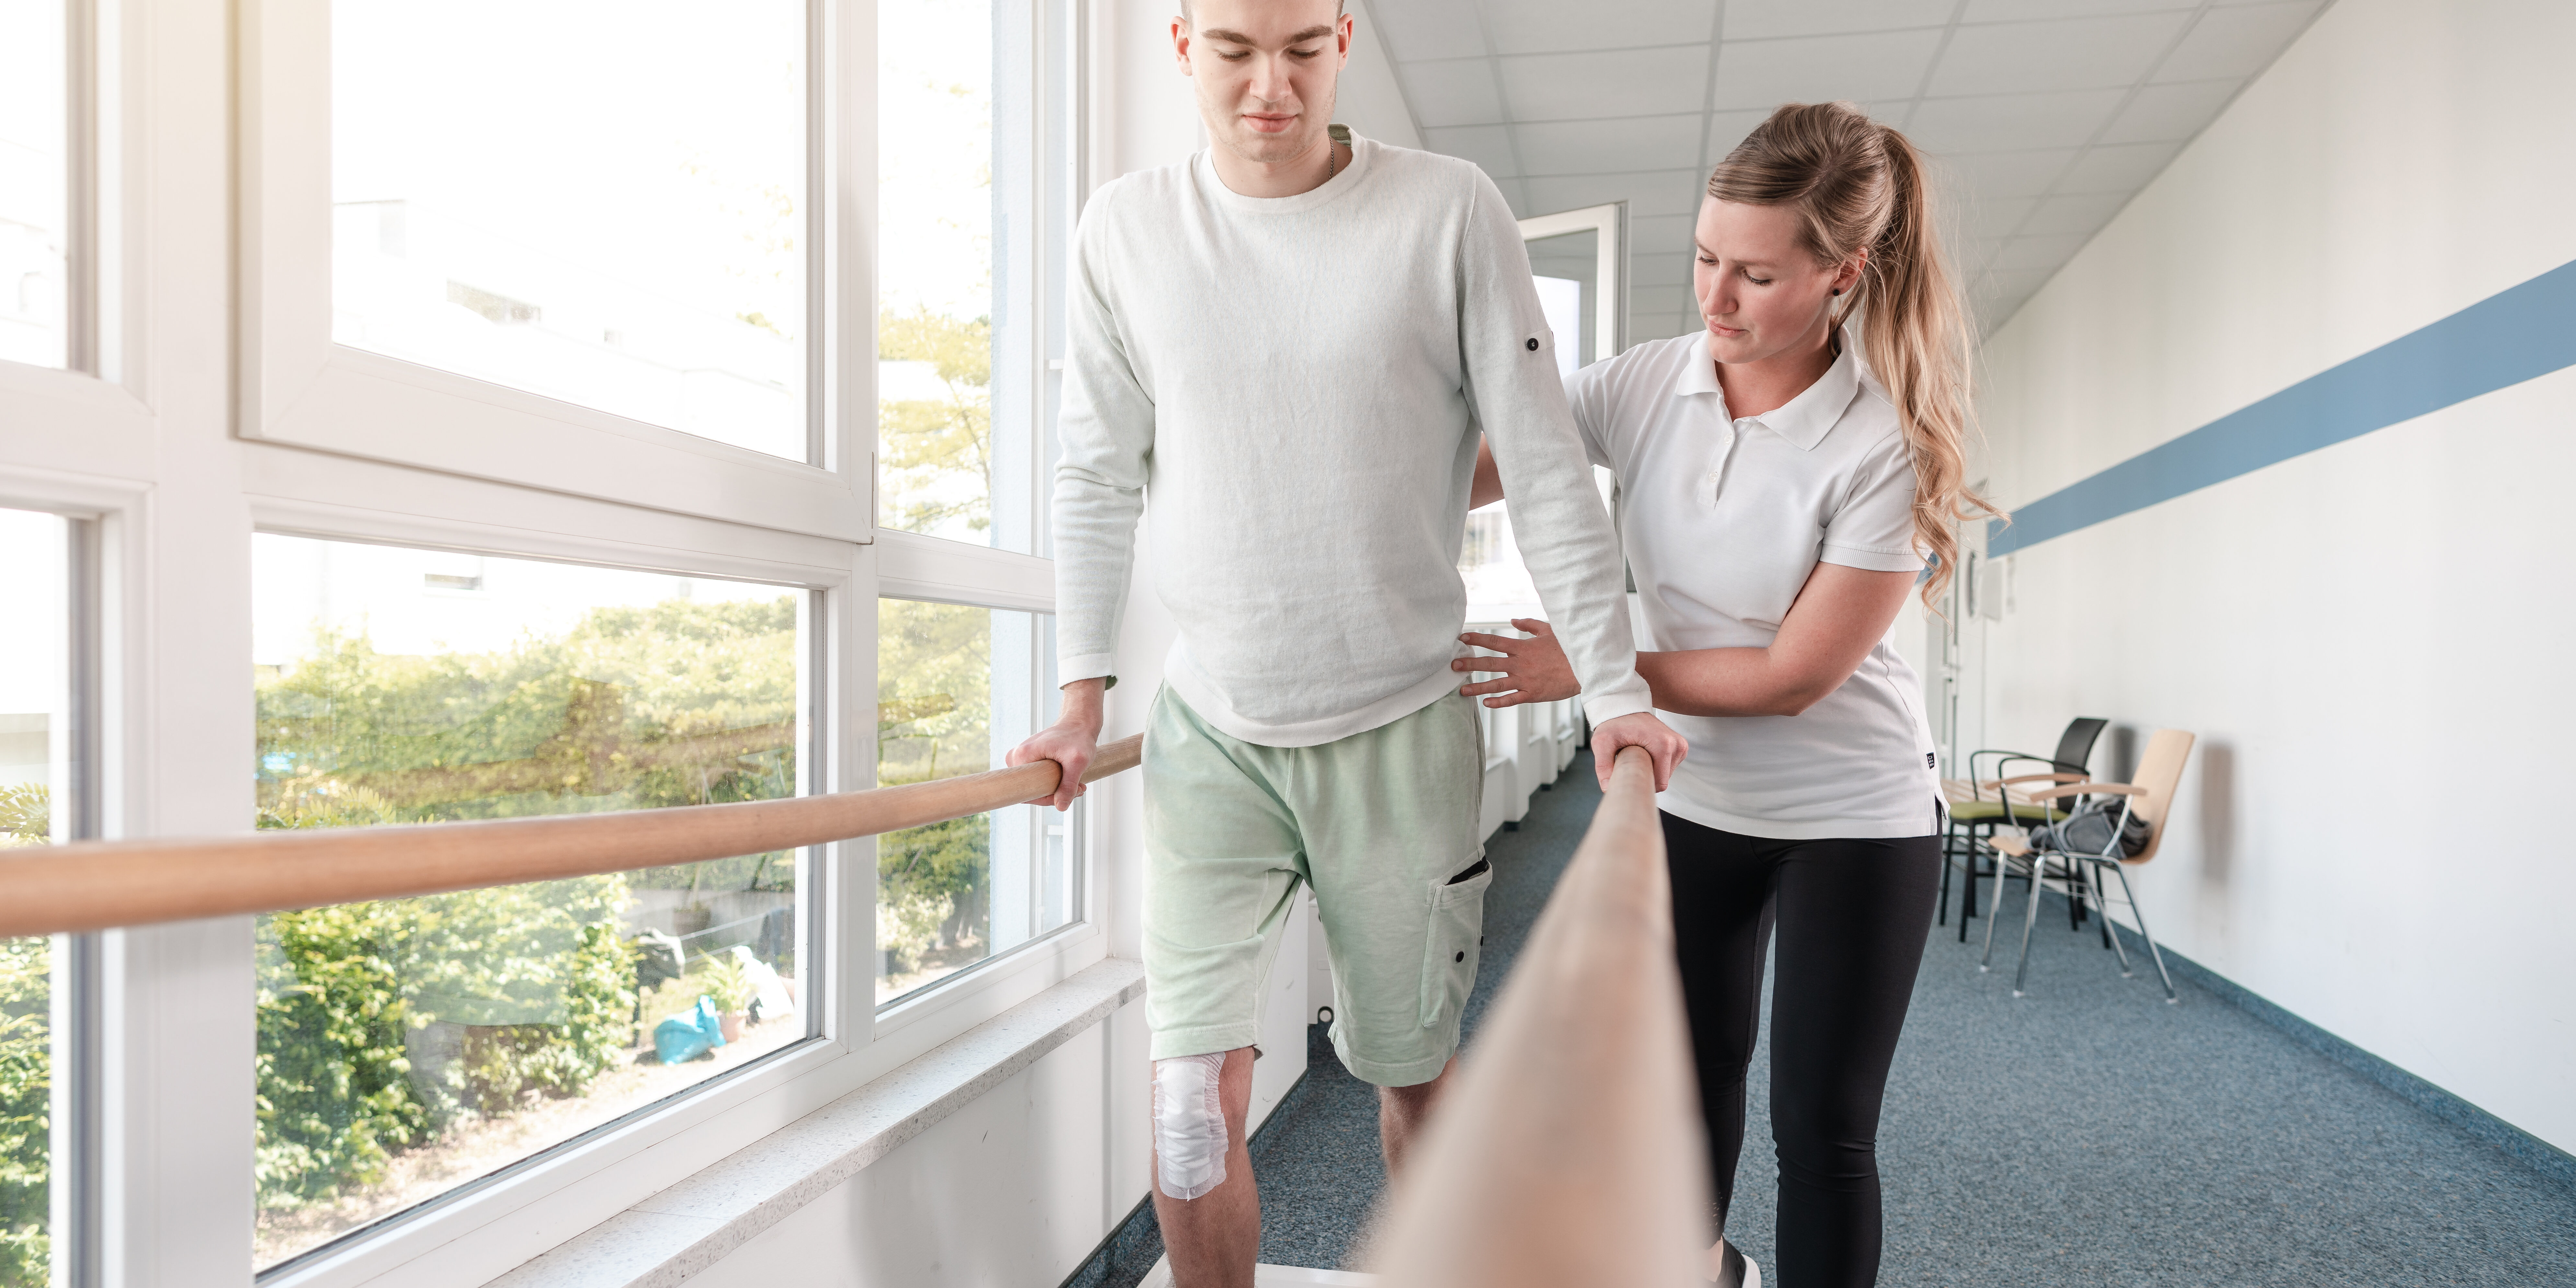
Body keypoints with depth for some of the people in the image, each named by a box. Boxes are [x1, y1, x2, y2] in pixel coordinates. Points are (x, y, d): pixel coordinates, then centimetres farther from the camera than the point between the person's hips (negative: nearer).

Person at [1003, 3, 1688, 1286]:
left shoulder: (1449, 211, -6)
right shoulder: (1124, 229, 1)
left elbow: (1548, 469, -5)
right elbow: (1099, 479, 5)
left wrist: (1613, 688, -8)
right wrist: (1081, 693, 2)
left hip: (1402, 729, -1)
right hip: (1208, 729, 1)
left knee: (1412, 1070, 15)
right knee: (1193, 1095, -4)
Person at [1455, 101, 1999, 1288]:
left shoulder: (1887, 445, -21)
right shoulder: (1643, 386, -9)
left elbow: (1794, 675, -21)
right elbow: (1460, 470, -8)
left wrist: (1587, 671, -20)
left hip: (1851, 816, -4)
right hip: (1689, 797, 5)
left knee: (1822, 1124, 2)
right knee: (1692, 1070, 22)